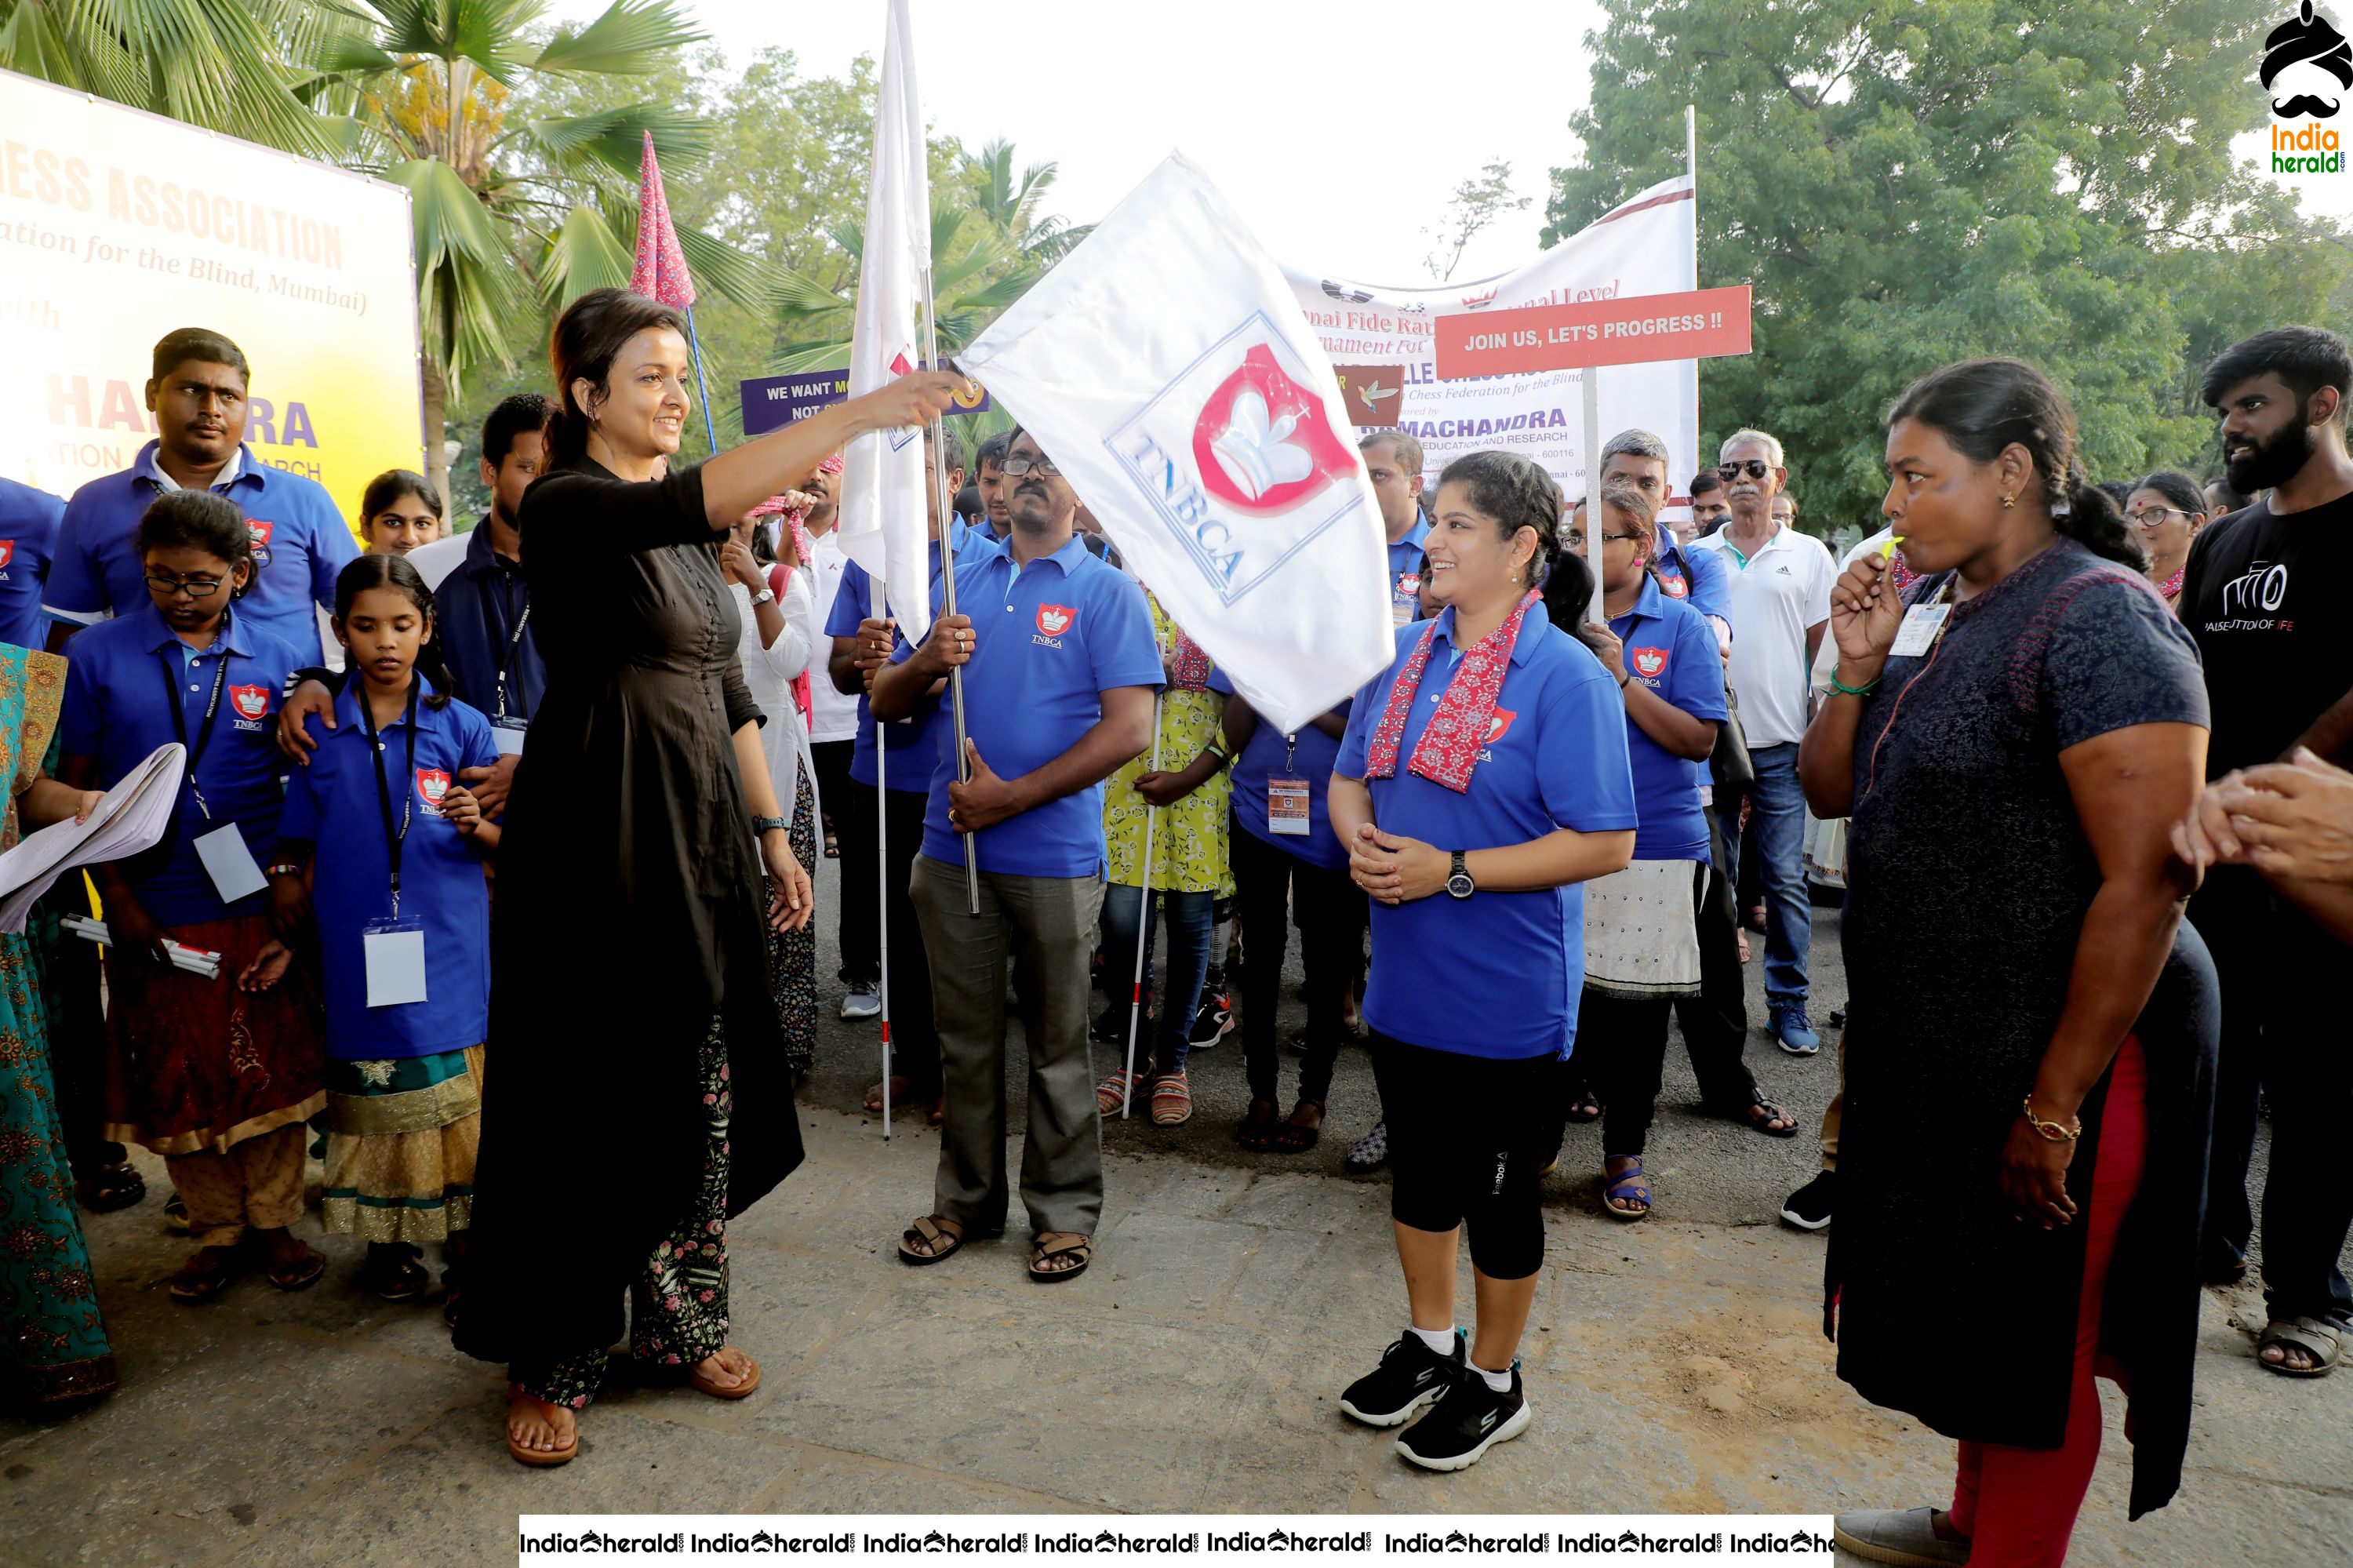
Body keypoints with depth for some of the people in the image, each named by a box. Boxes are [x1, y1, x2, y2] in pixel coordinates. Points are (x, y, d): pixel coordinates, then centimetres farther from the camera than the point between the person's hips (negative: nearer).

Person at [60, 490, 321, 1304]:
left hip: (260, 907, 0)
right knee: (177, 1078, 11)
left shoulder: (274, 661, 0)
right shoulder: (97, 655, 0)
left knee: (271, 1071, 8)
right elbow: (77, 789, 3)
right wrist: (118, 897, -3)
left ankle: (275, 1218, 25)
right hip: (155, 915, 1)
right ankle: (216, 1228, 27)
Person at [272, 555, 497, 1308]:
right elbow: (303, 851, 11)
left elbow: (498, 842, 1)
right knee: (376, 1093, 8)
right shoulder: (318, 732, 4)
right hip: (355, 943, 1)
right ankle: (387, 1239, 25)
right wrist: (290, 935, 8)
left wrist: (475, 825, -19)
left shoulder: (461, 726, -1)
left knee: (453, 1085, 3)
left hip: (448, 942, -1)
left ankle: (463, 1229, 18)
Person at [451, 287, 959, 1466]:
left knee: (706, 1090, 12)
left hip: (703, 829, 7)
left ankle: (681, 1321, 29)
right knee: (590, 1093, 2)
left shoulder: (690, 532, 14)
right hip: (598, 834, -7)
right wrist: (857, 415, -38)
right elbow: (697, 500, -31)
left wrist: (773, 832, 13)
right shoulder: (563, 507, -9)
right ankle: (553, 1362, 20)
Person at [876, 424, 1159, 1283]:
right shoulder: (959, 585, 12)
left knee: (1057, 1047, 9)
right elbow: (885, 703, 12)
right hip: (952, 849, 4)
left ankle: (1064, 1210, 25)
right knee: (965, 1038, 15)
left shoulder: (1106, 591, -3)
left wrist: (1012, 797, -16)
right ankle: (967, 1198, 32)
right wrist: (926, 661, -11)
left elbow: (1128, 728, -14)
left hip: (1054, 857, -4)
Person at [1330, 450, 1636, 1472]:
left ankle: (1494, 1381, 33)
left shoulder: (1566, 678, -15)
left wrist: (1452, 872, -23)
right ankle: (1430, 1344, 43)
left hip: (1506, 991, -6)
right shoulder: (1404, 653, 4)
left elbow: (1604, 844, -20)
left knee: (1498, 1185, 11)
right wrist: (1361, 841, -10)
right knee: (1419, 1164, 21)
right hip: (1404, 975, 6)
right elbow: (1349, 778, 12)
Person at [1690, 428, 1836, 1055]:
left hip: (1781, 744, -1)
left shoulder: (1809, 556, 7)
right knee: (1714, 876, 7)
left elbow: (1823, 649, 7)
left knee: (1785, 878, 1)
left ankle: (1789, 1004, 12)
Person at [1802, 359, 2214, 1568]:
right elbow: (1830, 791, 11)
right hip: (1931, 1038, 8)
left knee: (2030, 1339, 10)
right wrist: (1858, 667, -6)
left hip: (2053, 1050, -8)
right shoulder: (1932, 605, 7)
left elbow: (2147, 881, -24)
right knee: (1952, 1301, 23)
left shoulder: (2097, 620, -18)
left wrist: (2056, 1104, -22)